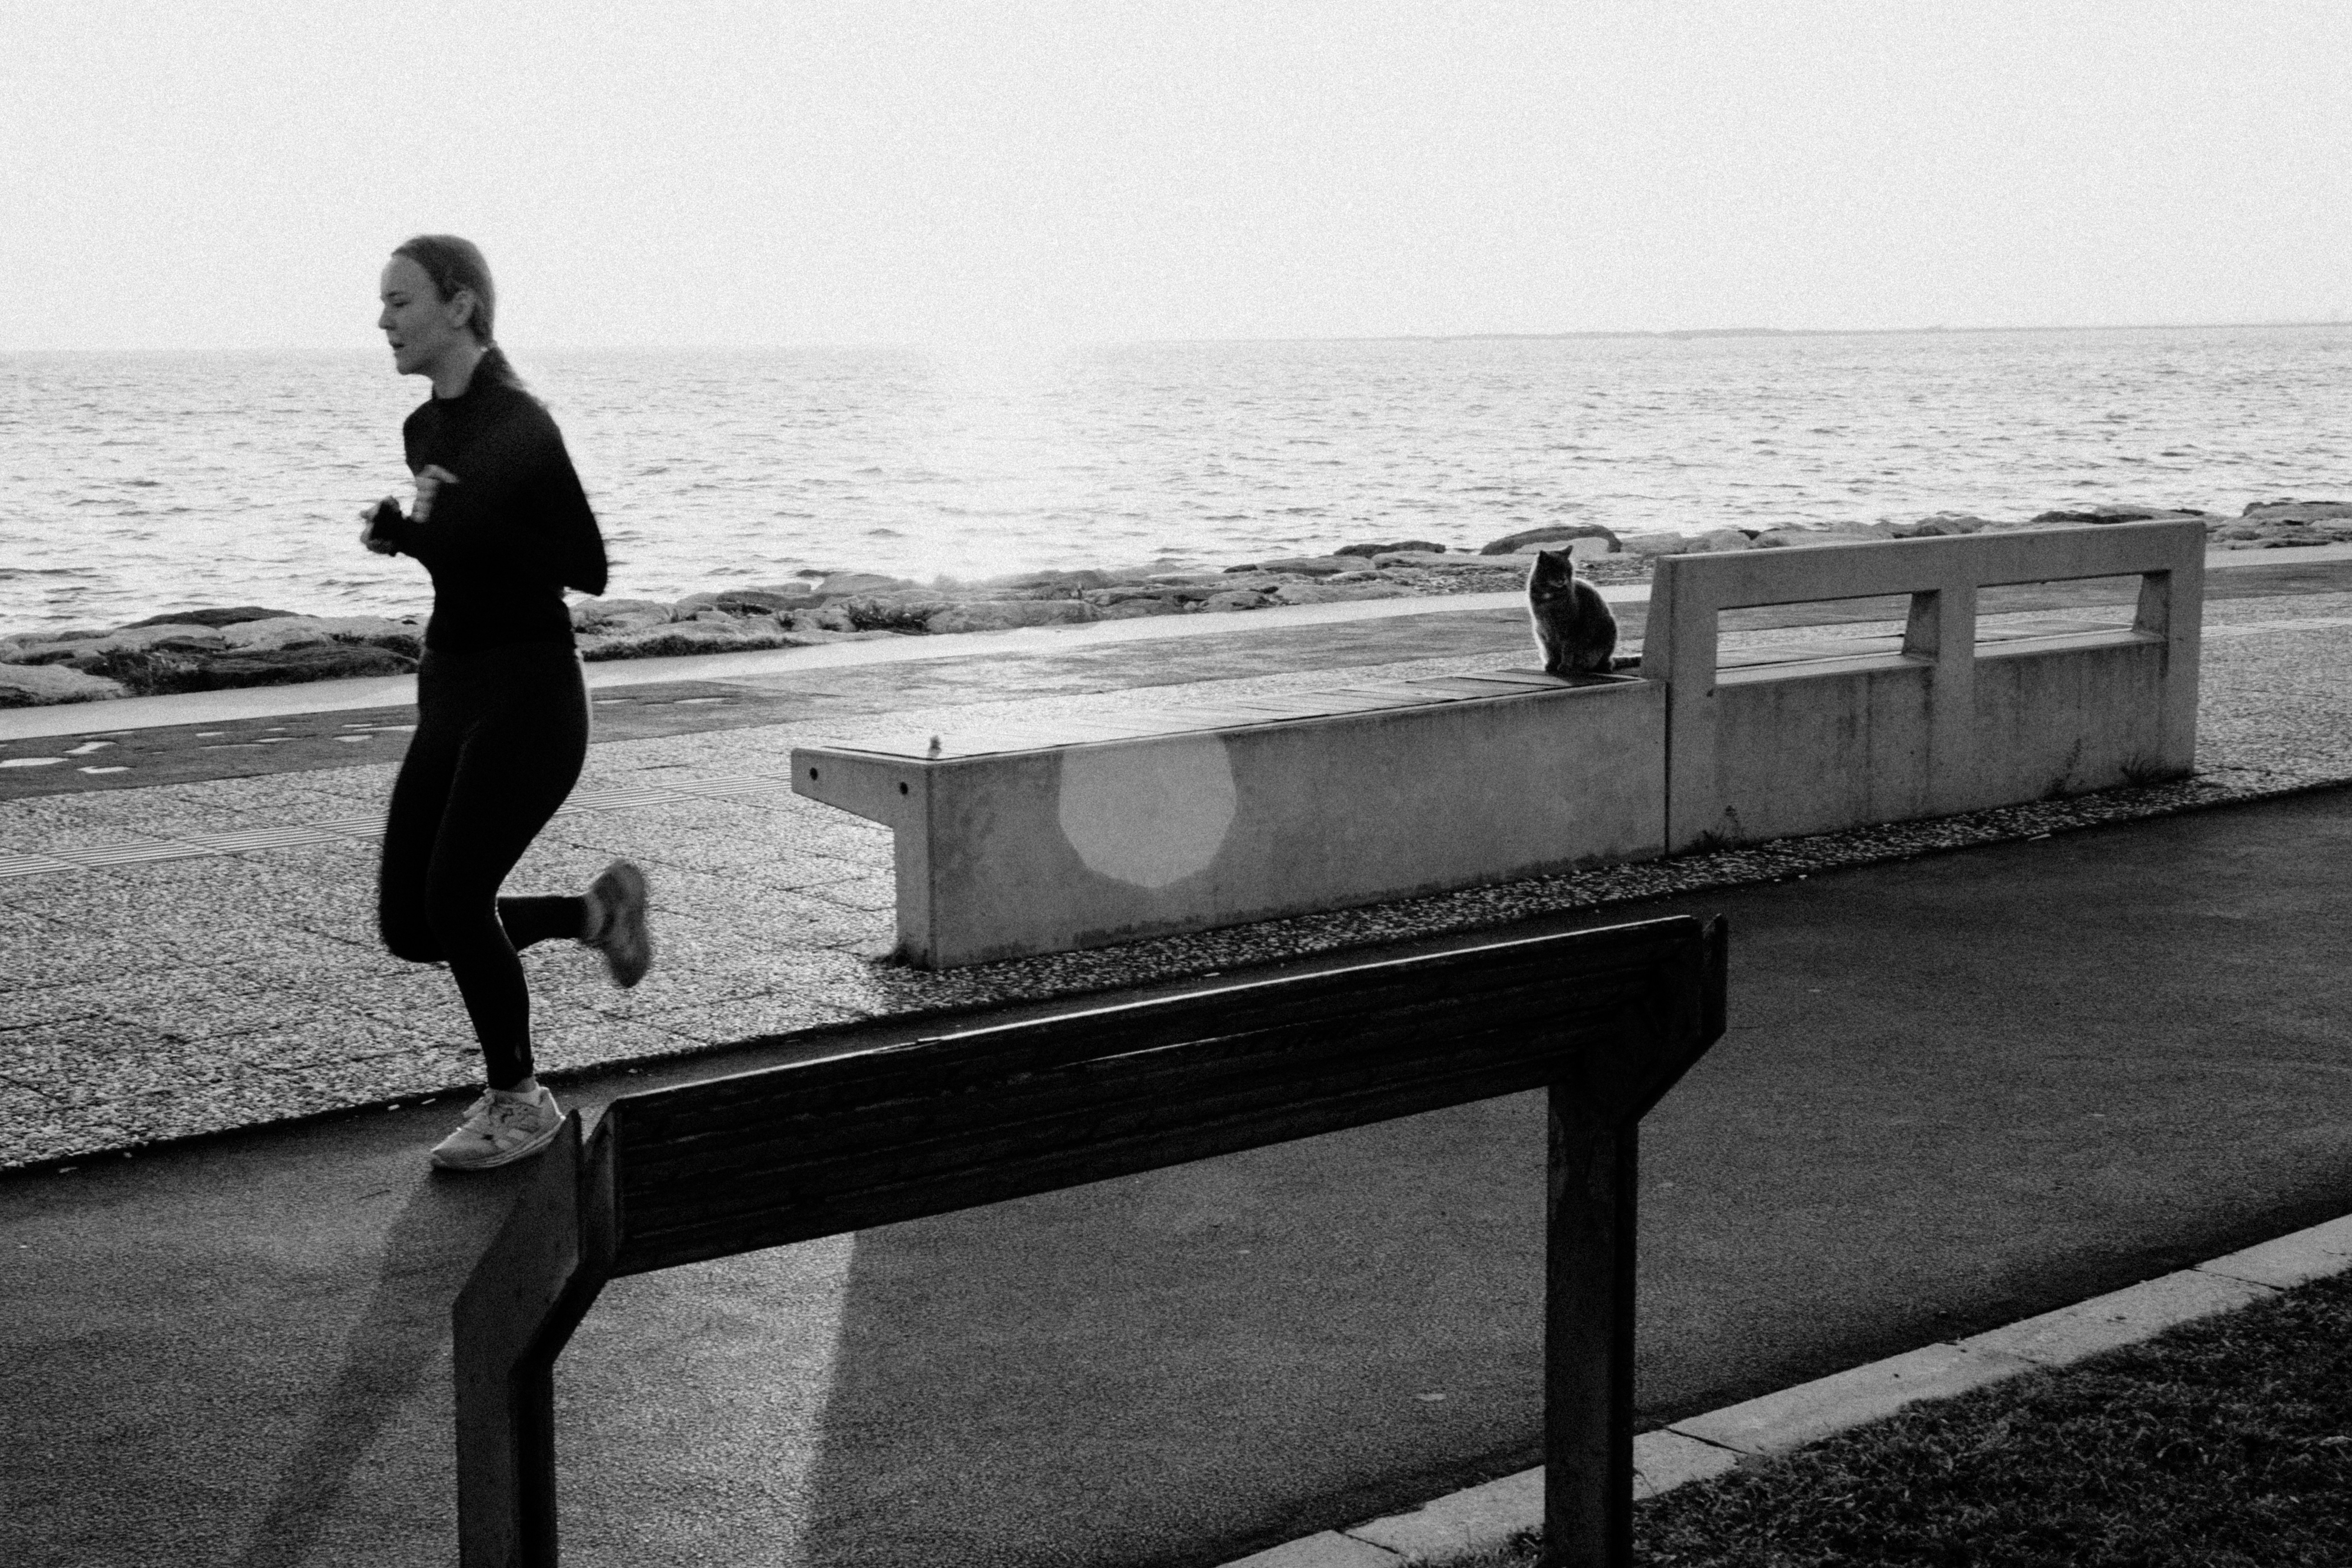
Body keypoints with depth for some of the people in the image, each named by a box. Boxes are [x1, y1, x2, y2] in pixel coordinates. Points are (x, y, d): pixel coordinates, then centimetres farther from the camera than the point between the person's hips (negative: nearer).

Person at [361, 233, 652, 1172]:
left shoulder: (519, 427, -15)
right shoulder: (424, 427, 10)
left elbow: (587, 571, -15)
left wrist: (436, 520, -19)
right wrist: (403, 529, 2)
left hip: (529, 695, -8)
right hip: (450, 695, 9)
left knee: (454, 897, -15)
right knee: (407, 925, 4)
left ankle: (519, 1103, 6)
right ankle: (597, 911, 24)